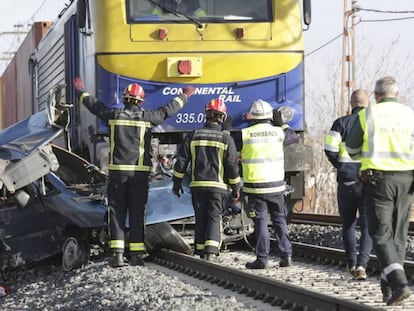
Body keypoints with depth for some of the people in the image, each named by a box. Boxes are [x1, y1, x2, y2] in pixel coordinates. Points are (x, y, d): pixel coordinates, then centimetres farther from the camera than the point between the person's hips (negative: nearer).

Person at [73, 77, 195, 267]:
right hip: (139, 173, 0)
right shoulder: (146, 117, -2)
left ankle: (117, 253, -4)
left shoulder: (114, 115, 0)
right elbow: (168, 109, 12)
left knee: (117, 212, 4)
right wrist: (184, 96, 29)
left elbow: (93, 104, 16)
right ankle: (136, 254, 5)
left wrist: (81, 91, 35)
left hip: (117, 171, 1)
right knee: (137, 213, 6)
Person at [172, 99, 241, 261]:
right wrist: (236, 188, 7)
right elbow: (232, 165, -2)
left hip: (197, 185, 2)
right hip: (218, 186, -2)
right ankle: (211, 251, -19)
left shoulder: (193, 136, 3)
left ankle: (201, 251, 13)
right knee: (214, 217, -3)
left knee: (200, 218, 10)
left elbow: (181, 161, 5)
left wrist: (177, 182, 14)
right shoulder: (226, 138, -3)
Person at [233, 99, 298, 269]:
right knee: (280, 220, 13)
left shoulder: (244, 135, -7)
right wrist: (281, 123, 29)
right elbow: (294, 137, 21)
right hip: (276, 185, 2)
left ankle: (262, 258, 1)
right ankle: (286, 256, 10)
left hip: (255, 186, -2)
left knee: (260, 222, 2)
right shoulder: (278, 133, 0)